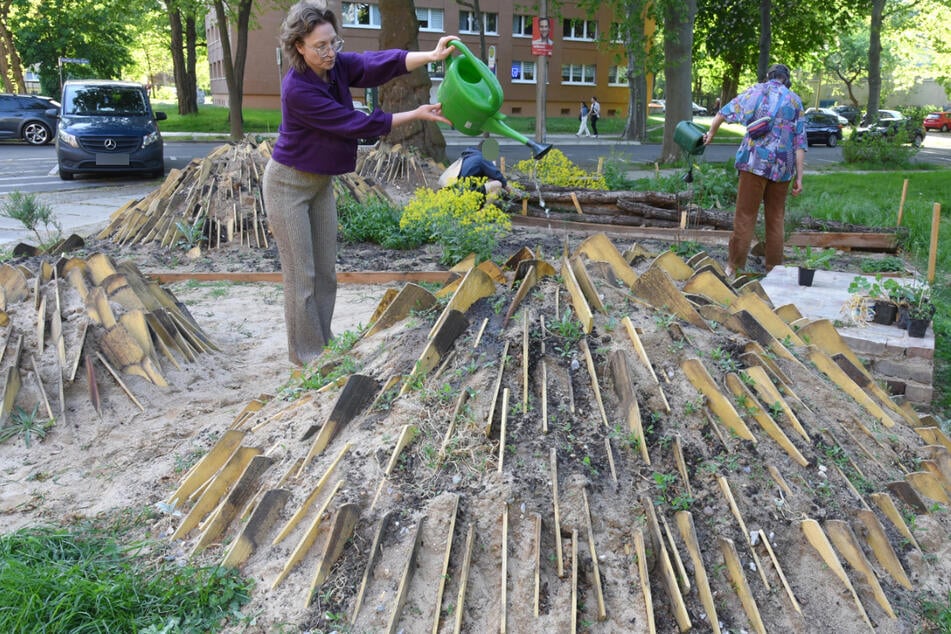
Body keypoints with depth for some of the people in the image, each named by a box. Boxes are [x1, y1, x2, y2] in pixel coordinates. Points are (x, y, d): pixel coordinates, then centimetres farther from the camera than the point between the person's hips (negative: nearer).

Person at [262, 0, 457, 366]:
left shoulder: (337, 65, -6)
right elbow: (355, 124, -25)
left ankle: (322, 346, 25)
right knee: (302, 276, 0)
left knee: (326, 271, 12)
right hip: (288, 185, -7)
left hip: (321, 183, 7)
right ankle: (305, 355, 14)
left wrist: (432, 55, -37)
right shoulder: (297, 89, -26)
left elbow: (378, 64, -22)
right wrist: (415, 115, -23)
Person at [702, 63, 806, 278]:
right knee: (776, 219, 9)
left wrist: (711, 132, 23)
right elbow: (800, 143, 6)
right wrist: (799, 177, 5)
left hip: (755, 161, -3)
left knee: (745, 216, -1)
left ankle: (733, 268, 1)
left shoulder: (758, 90, 6)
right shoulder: (796, 101, 13)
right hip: (783, 166, 3)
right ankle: (773, 270, 14)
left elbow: (726, 112, 6)